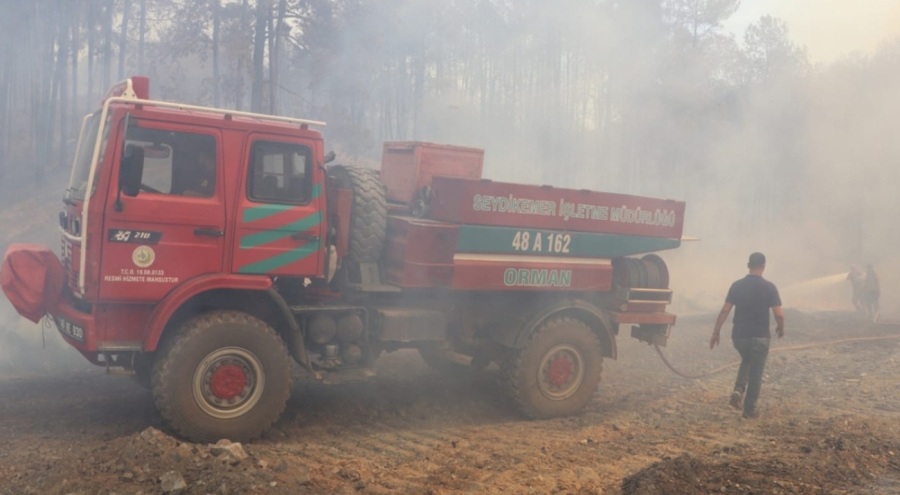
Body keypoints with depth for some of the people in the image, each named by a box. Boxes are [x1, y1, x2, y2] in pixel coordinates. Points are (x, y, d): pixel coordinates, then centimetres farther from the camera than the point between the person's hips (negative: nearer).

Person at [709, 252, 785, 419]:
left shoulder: (737, 285, -2)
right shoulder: (769, 287, -8)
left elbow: (725, 310, -6)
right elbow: (779, 314, -12)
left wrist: (716, 332, 1)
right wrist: (781, 328, 8)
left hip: (739, 335, 3)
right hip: (760, 337, -3)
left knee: (746, 361, 28)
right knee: (756, 373, 10)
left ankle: (738, 390, 6)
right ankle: (749, 410, 13)